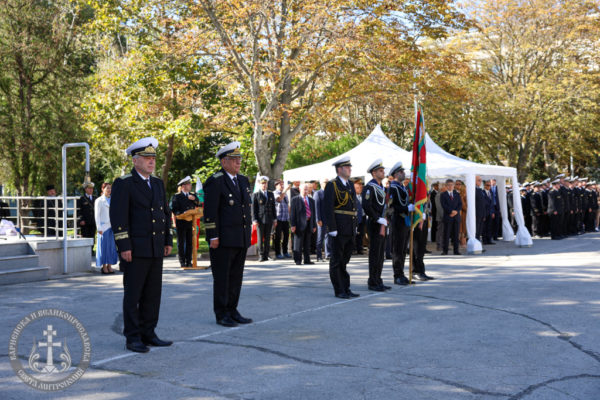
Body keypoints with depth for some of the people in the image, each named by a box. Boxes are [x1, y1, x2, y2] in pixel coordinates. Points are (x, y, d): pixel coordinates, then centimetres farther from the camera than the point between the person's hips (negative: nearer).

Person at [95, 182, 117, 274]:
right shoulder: (99, 200, 0)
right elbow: (97, 215, -3)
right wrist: (99, 228, -11)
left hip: (112, 226, 5)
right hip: (104, 226, -5)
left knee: (112, 246, 3)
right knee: (104, 245, -3)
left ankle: (109, 265, 9)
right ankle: (104, 266, 3)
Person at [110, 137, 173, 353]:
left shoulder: (158, 183, 14)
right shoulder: (123, 184, -7)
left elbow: (165, 213, 18)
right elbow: (118, 217, -12)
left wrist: (168, 241, 12)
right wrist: (124, 246, -16)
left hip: (155, 249, 7)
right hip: (134, 250, -7)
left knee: (153, 294, 9)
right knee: (133, 294, 0)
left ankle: (148, 334, 18)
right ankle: (133, 338, 7)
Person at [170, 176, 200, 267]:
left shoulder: (193, 195, 16)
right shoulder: (176, 196, 1)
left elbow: (198, 205, 8)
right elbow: (173, 209, -5)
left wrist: (194, 199, -9)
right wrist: (182, 214, -18)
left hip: (190, 222, 4)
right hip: (181, 222, -4)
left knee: (190, 242, 4)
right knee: (181, 242, 0)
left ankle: (188, 261, 10)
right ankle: (182, 261, 5)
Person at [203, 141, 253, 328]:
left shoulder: (243, 181, 15)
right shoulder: (215, 182, -8)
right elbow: (210, 211, -13)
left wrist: (249, 231, 16)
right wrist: (213, 237, -16)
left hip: (241, 240, 7)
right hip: (223, 240, -7)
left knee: (236, 277, 11)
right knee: (221, 277, 1)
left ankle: (232, 310, 20)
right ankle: (221, 314, 9)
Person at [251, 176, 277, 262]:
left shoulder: (271, 194, 14)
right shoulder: (255, 195, 2)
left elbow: (273, 207, 15)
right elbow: (253, 208, -1)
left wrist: (275, 219, 8)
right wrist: (254, 220, -9)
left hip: (269, 220, 3)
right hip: (260, 220, -3)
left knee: (268, 238, 5)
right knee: (260, 238, -1)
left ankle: (266, 255, 10)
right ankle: (261, 256, 3)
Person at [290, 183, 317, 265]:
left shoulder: (311, 200, 16)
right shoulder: (295, 200, 1)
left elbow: (314, 213, 17)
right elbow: (292, 213, -5)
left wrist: (314, 225, 12)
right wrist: (292, 225, -13)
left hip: (309, 224, 5)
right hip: (300, 224, -5)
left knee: (307, 244, 8)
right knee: (298, 243, -3)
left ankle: (307, 260, 14)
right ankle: (298, 260, 1)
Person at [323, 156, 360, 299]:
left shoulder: (350, 185, 15)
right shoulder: (332, 186, -8)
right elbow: (328, 209, -14)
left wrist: (355, 226, 15)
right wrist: (332, 229, -18)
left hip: (350, 231, 8)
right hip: (339, 230, -7)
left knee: (345, 260, 14)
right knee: (337, 260, 1)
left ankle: (346, 289, 20)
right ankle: (339, 290, 7)